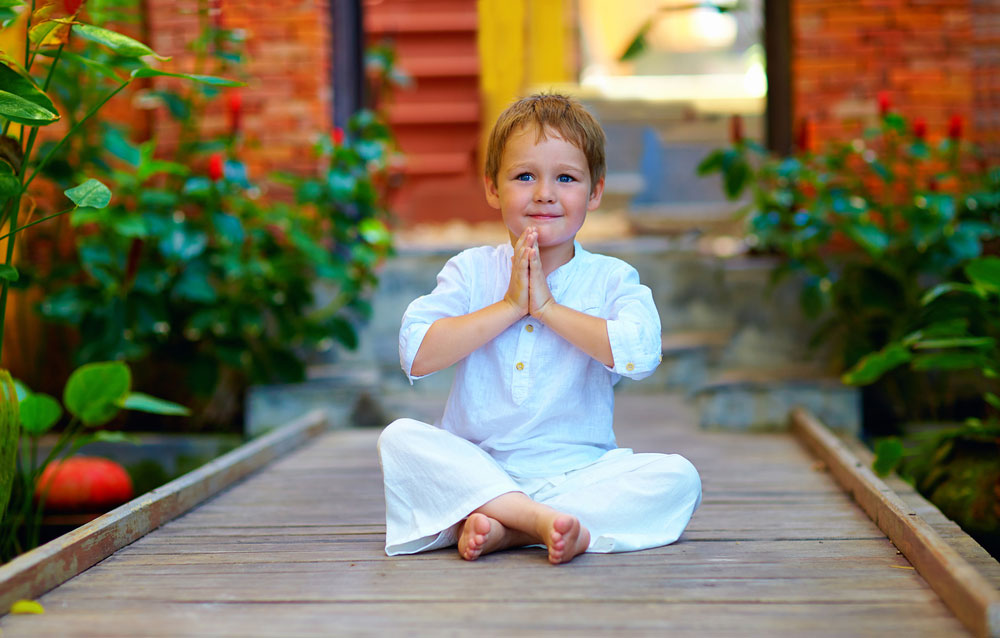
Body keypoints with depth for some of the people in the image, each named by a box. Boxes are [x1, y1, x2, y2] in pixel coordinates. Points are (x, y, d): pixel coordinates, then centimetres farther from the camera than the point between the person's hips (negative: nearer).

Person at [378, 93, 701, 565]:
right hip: (476, 468, 0)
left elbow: (640, 354, -17)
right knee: (399, 438, -24)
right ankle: (538, 519, -36)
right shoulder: (471, 271, 5)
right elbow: (416, 354, -11)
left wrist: (548, 306, -14)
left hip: (576, 470, 0)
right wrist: (509, 306, -14)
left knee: (678, 478, -23)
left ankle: (504, 529, -28)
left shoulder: (612, 278, 3)